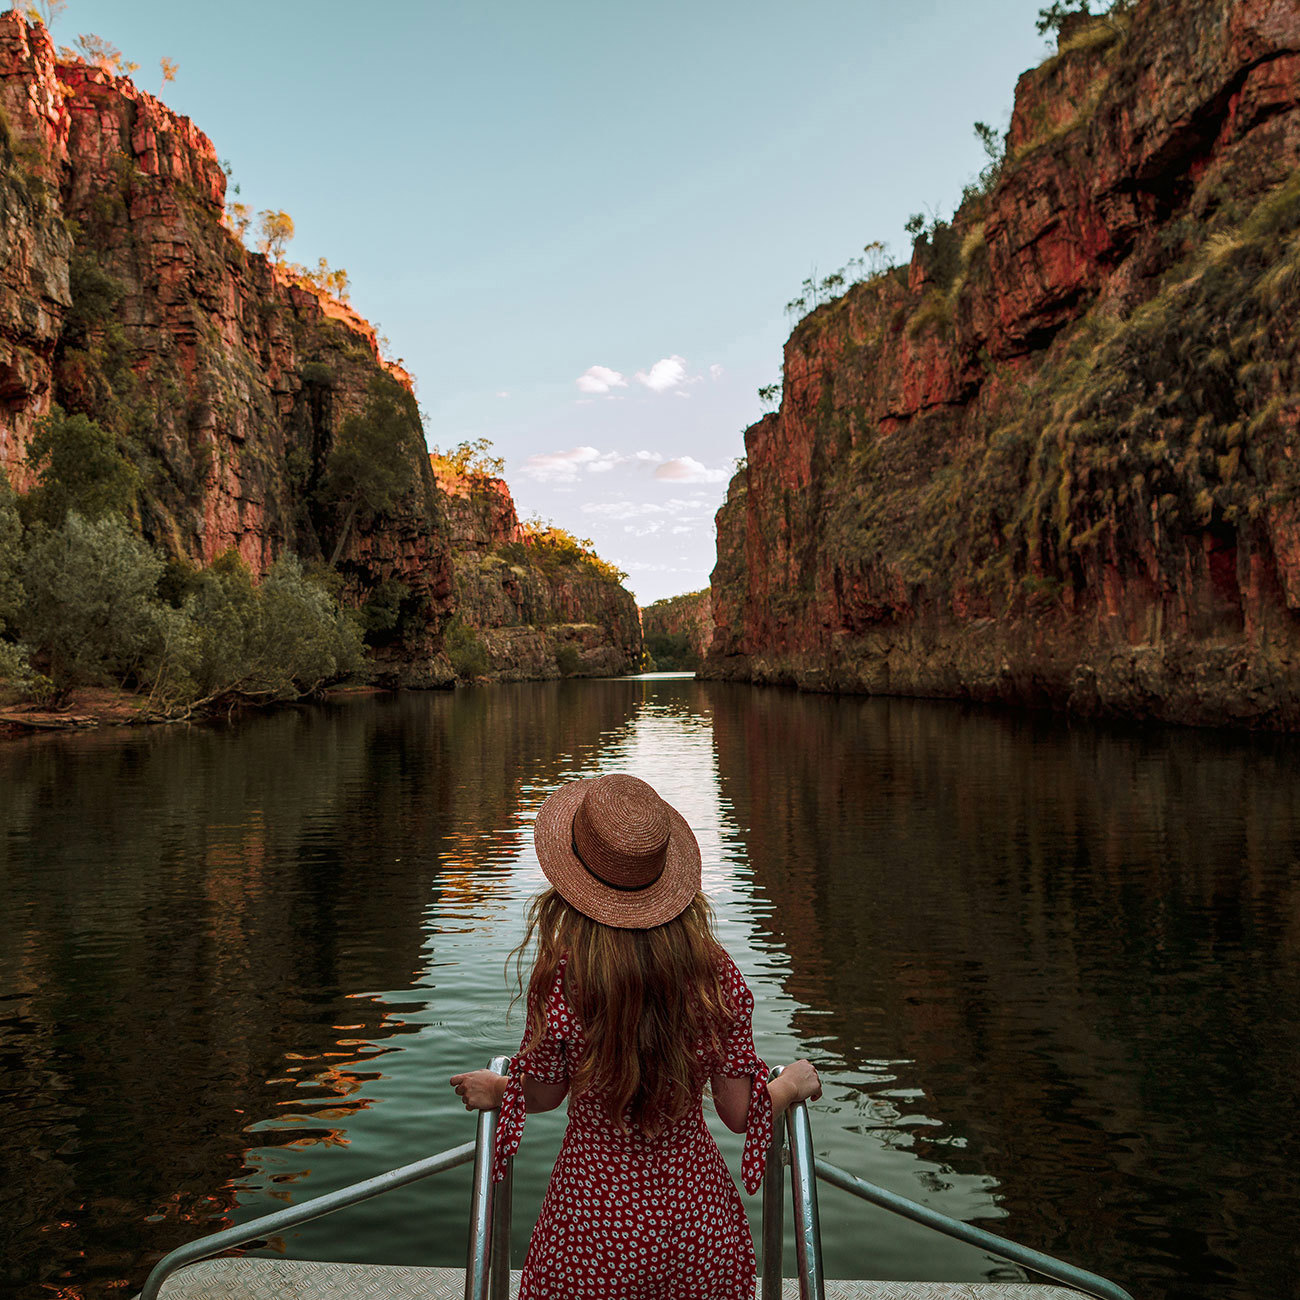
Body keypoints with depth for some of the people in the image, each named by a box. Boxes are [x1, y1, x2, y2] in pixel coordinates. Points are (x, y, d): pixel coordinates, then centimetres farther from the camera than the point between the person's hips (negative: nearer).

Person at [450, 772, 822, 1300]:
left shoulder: (560, 975, -22)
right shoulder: (715, 970, -16)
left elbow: (542, 1093, -6)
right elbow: (741, 1112, -8)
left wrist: (494, 1089, 17)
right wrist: (793, 1085, 14)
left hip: (594, 1218, -2)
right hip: (699, 1215, 2)